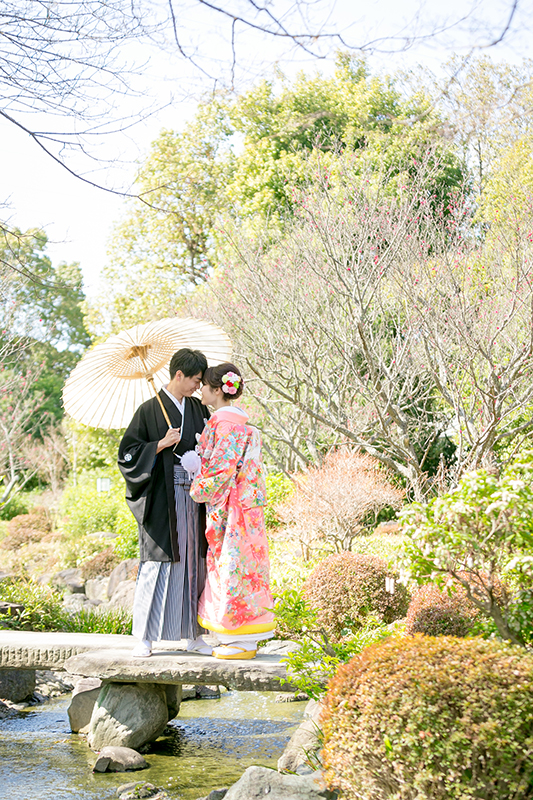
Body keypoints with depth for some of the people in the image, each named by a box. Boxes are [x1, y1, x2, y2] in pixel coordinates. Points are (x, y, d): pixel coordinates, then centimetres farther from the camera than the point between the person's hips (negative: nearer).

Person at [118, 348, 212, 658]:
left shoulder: (198, 408, 12)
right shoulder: (150, 410, -4)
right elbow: (128, 453, -4)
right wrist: (161, 445, -15)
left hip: (192, 497, 5)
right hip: (162, 498, -5)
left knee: (193, 561, 7)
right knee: (157, 563, -4)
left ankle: (193, 634, 14)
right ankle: (145, 638, 4)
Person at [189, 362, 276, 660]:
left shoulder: (226, 423, -15)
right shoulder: (239, 422, 15)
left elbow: (222, 468, -19)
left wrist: (199, 490, -6)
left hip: (231, 508, -10)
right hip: (233, 507, 10)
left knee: (233, 568, -5)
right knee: (230, 567, 12)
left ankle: (243, 643, 1)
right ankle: (242, 639, 18)